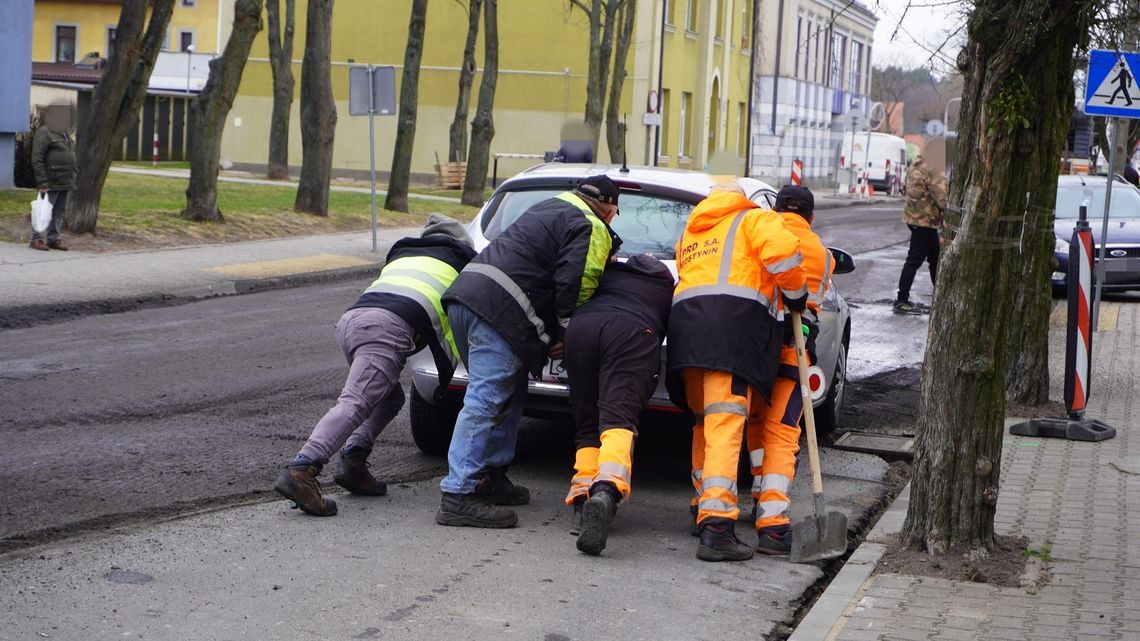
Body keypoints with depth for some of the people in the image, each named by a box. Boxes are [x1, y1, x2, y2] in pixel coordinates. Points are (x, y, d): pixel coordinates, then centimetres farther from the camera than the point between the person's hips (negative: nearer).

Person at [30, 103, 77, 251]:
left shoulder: (65, 133, 18)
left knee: (60, 212, 10)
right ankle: (36, 239, 0)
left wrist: (72, 180, 16)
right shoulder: (44, 133, -10)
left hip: (65, 183, 8)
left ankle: (53, 239, 16)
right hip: (51, 182, -8)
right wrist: (42, 182, -19)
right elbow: (37, 160, -15)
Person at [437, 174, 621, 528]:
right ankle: (458, 496, -17)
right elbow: (574, 284, -11)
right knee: (486, 400, -13)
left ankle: (491, 478, 24)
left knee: (507, 396, 20)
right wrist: (565, 335, 1)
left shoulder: (550, 208, 29)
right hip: (498, 310, -10)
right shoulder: (591, 228, 0)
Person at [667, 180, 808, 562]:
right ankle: (716, 527, -24)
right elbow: (782, 252, -5)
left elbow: (689, 273, 21)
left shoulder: (690, 233, 33)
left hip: (686, 320, 6)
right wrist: (796, 296, 9)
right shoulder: (754, 219, 14)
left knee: (705, 421, 21)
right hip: (735, 321, -6)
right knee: (726, 424, -14)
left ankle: (704, 508, 28)